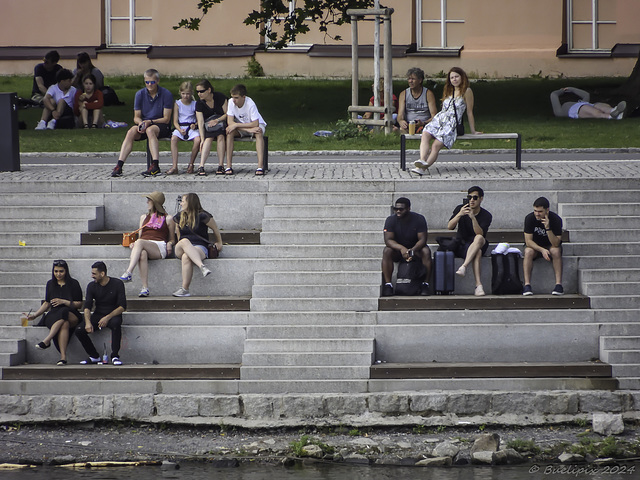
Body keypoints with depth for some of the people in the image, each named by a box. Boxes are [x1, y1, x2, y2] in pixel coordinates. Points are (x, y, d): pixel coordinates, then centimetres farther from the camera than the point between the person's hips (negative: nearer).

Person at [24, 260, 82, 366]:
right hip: (53, 316, 2)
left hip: (72, 316, -2)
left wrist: (63, 302, -8)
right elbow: (47, 303, 23)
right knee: (64, 324, -38)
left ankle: (46, 341, -50)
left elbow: (79, 304, 5)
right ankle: (63, 356, -52)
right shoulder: (50, 284, 18)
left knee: (63, 312, -41)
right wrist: (34, 315, 11)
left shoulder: (73, 284, 8)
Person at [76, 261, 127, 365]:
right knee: (79, 330, -22)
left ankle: (115, 356, -27)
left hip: (113, 315, -3)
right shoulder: (92, 286, 1)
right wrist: (88, 322, -27)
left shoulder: (117, 284, -8)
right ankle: (94, 356, -4)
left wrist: (107, 318, -27)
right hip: (98, 315, 3)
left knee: (116, 323, -40)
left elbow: (122, 307, -13)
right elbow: (87, 307, -7)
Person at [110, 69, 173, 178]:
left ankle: (155, 166, -46)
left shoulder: (166, 94, -7)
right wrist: (141, 123, -17)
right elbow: (136, 117, 7)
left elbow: (166, 119, -8)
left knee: (150, 130, -38)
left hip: (161, 125, -3)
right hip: (144, 124, 3)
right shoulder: (140, 94, 4)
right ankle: (119, 166, -36)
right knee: (131, 131, -28)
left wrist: (150, 122, -20)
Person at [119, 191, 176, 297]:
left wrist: (170, 244, -4)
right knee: (142, 254, -39)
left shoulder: (168, 219, 19)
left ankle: (128, 272, -53)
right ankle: (145, 288, -50)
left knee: (140, 242, -37)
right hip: (142, 247, 3)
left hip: (159, 246, -3)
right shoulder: (144, 217, 32)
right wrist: (133, 244, 8)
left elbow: (172, 239, 20)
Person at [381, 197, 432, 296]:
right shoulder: (390, 220, -12)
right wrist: (401, 248, -40)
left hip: (415, 248, 0)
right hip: (397, 249, 0)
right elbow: (388, 240, -21)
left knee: (426, 251, -31)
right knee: (387, 251, -31)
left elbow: (422, 239, -19)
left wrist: (413, 250, -40)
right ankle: (388, 284, -30)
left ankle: (425, 284, -27)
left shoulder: (419, 219, -13)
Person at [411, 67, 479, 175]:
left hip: (452, 124, -5)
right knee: (425, 134, -28)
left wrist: (473, 131, 6)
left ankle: (422, 168, -42)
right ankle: (422, 160, -48)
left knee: (436, 145, -27)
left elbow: (469, 112, 3)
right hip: (438, 119, 5)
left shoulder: (466, 91, 3)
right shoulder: (448, 91, 23)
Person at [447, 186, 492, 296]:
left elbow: (480, 233, -21)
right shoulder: (460, 209, 2)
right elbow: (449, 227, -12)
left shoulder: (486, 216, -4)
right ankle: (478, 285, -44)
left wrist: (473, 218, -35)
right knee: (477, 252, -33)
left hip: (479, 245, -1)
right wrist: (460, 214, -28)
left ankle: (463, 266, -52)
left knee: (479, 238, -37)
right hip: (461, 245, 1)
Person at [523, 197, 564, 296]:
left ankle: (559, 285, -35)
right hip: (534, 246, 1)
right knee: (528, 252, -32)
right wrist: (542, 250, -33)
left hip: (550, 245, -1)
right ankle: (527, 285, -35)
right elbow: (528, 241, -19)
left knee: (556, 251, -33)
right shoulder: (529, 218, -18)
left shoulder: (556, 220, -21)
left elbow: (556, 244, -27)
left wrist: (548, 228, -40)